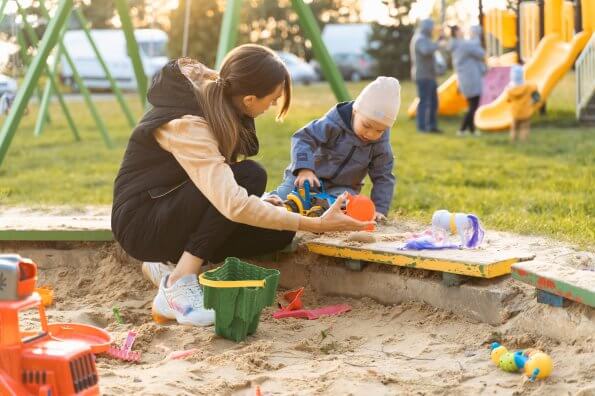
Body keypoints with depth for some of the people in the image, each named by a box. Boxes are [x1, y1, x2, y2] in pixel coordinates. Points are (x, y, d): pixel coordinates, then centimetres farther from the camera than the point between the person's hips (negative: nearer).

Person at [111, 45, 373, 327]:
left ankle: (171, 268, 1)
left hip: (175, 213, 8)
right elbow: (233, 204, -38)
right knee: (250, 176, -27)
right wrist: (317, 225, -34)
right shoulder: (187, 124, -29)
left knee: (279, 230, -7)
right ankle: (176, 290, -24)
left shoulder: (213, 95, -3)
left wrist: (265, 204, -5)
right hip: (141, 223, -8)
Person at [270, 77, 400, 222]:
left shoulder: (381, 145, -9)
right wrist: (304, 169, -42)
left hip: (342, 187, 2)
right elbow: (303, 138, -26)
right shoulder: (334, 123, -20)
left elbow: (383, 177, 0)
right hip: (310, 175, -2)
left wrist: (379, 209, -11)